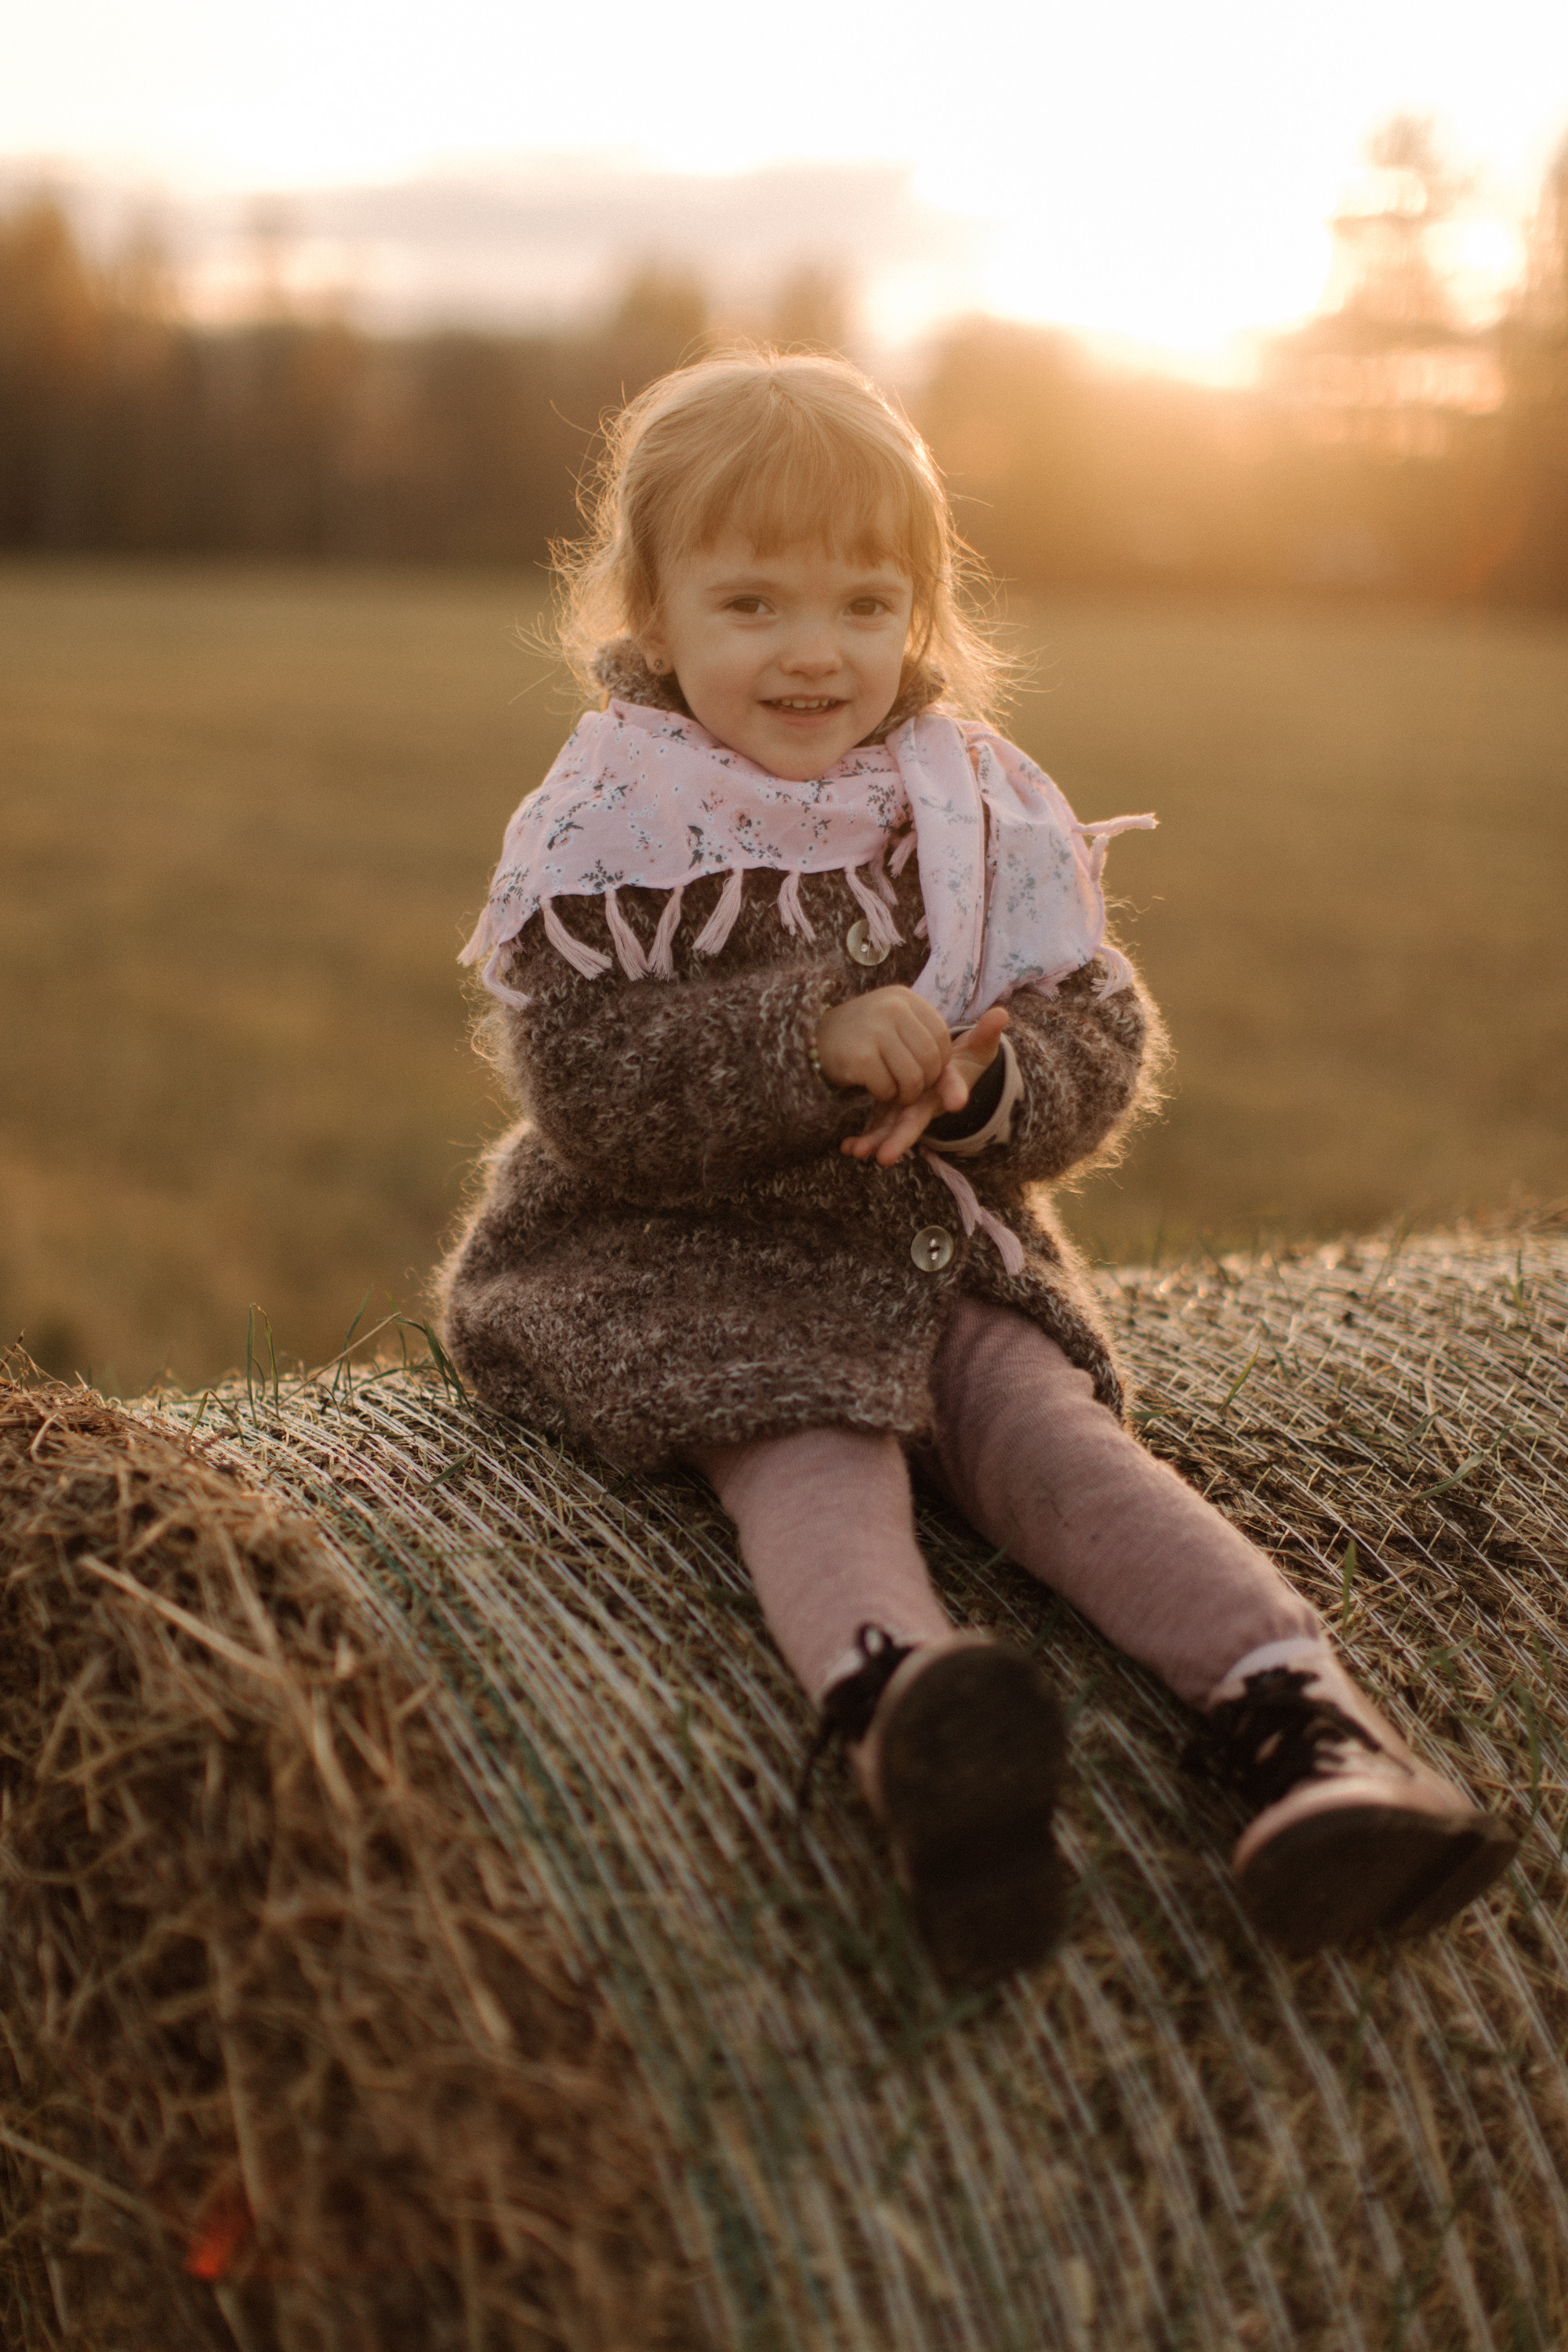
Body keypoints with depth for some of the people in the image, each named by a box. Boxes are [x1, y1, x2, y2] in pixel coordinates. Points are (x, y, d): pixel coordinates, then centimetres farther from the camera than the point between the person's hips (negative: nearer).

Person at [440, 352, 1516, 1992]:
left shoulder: (988, 816, 5)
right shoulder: (602, 835, -6)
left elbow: (1102, 1051, 2)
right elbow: (591, 1098, -15)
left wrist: (981, 1086, -21)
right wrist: (813, 1041, -27)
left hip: (944, 1244, 3)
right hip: (687, 1262, -3)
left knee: (1052, 1429, -21)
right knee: (812, 1450, -30)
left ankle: (1296, 1719, -40)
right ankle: (900, 1714, -60)